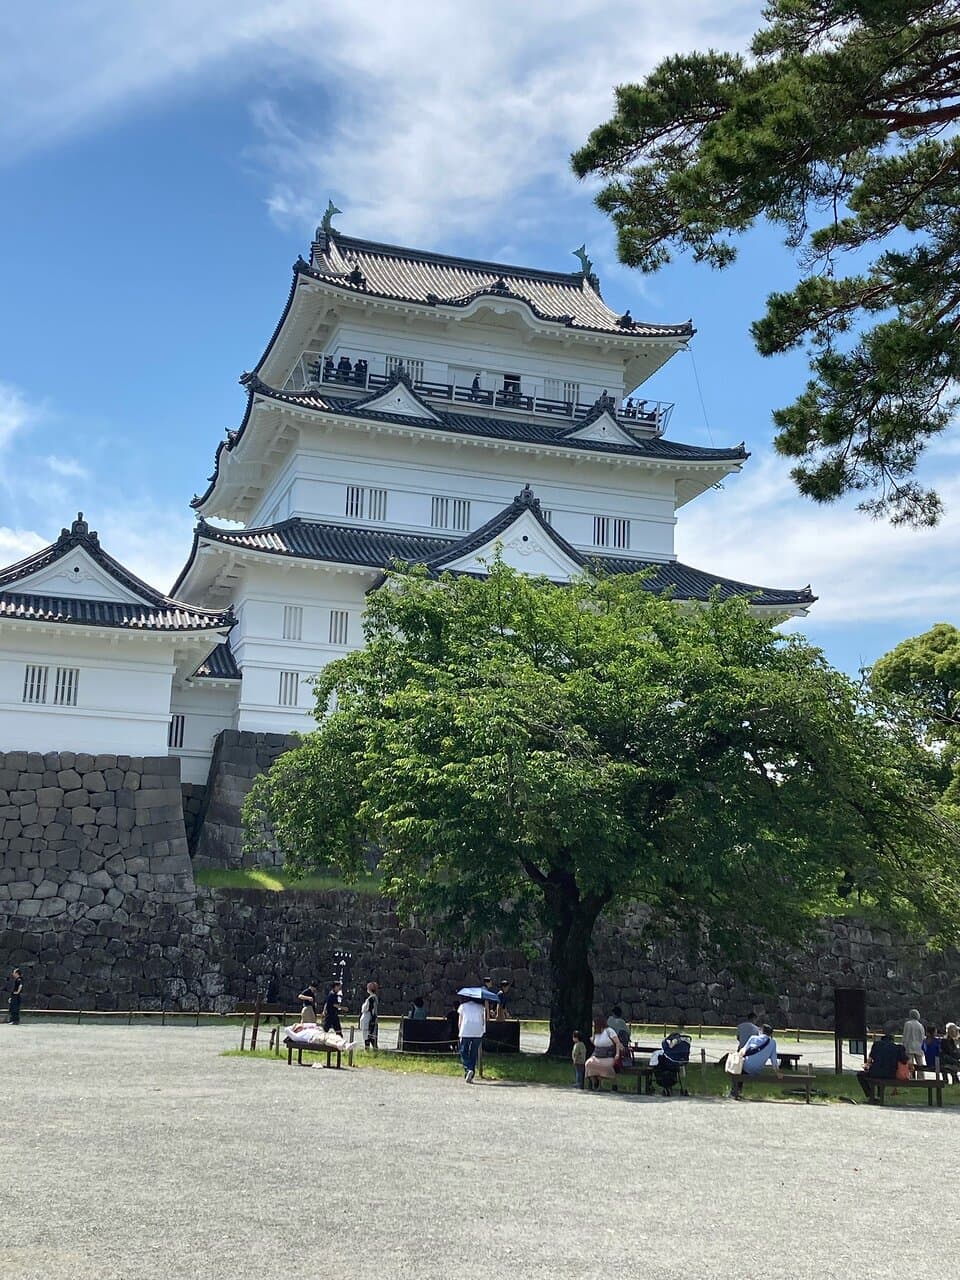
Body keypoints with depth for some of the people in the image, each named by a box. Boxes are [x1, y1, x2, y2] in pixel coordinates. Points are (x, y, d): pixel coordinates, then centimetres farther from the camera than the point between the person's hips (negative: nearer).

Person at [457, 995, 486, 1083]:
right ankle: (470, 1077, 8)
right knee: (473, 1054, 10)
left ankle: (468, 1069, -20)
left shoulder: (463, 1006, 7)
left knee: (464, 1053, 5)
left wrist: (460, 1032, 15)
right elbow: (484, 1021, 8)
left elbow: (460, 1022, 5)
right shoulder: (481, 1007, 11)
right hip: (478, 1033, 2)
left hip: (465, 1033, -2)